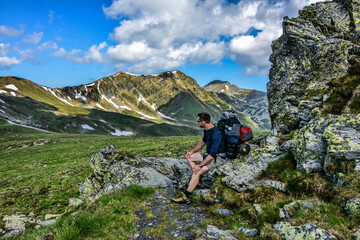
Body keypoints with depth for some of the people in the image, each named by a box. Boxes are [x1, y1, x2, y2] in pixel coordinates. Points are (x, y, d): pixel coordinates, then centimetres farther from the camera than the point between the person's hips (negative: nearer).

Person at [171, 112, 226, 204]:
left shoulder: (216, 133, -28)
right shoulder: (207, 130, 2)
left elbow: (212, 154, -29)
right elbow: (203, 142, 22)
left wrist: (200, 165, -26)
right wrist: (193, 151, 11)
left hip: (218, 157, -10)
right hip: (209, 153, 10)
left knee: (197, 171, -23)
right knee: (189, 157, 7)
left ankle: (185, 197, -17)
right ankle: (198, 179, -4)